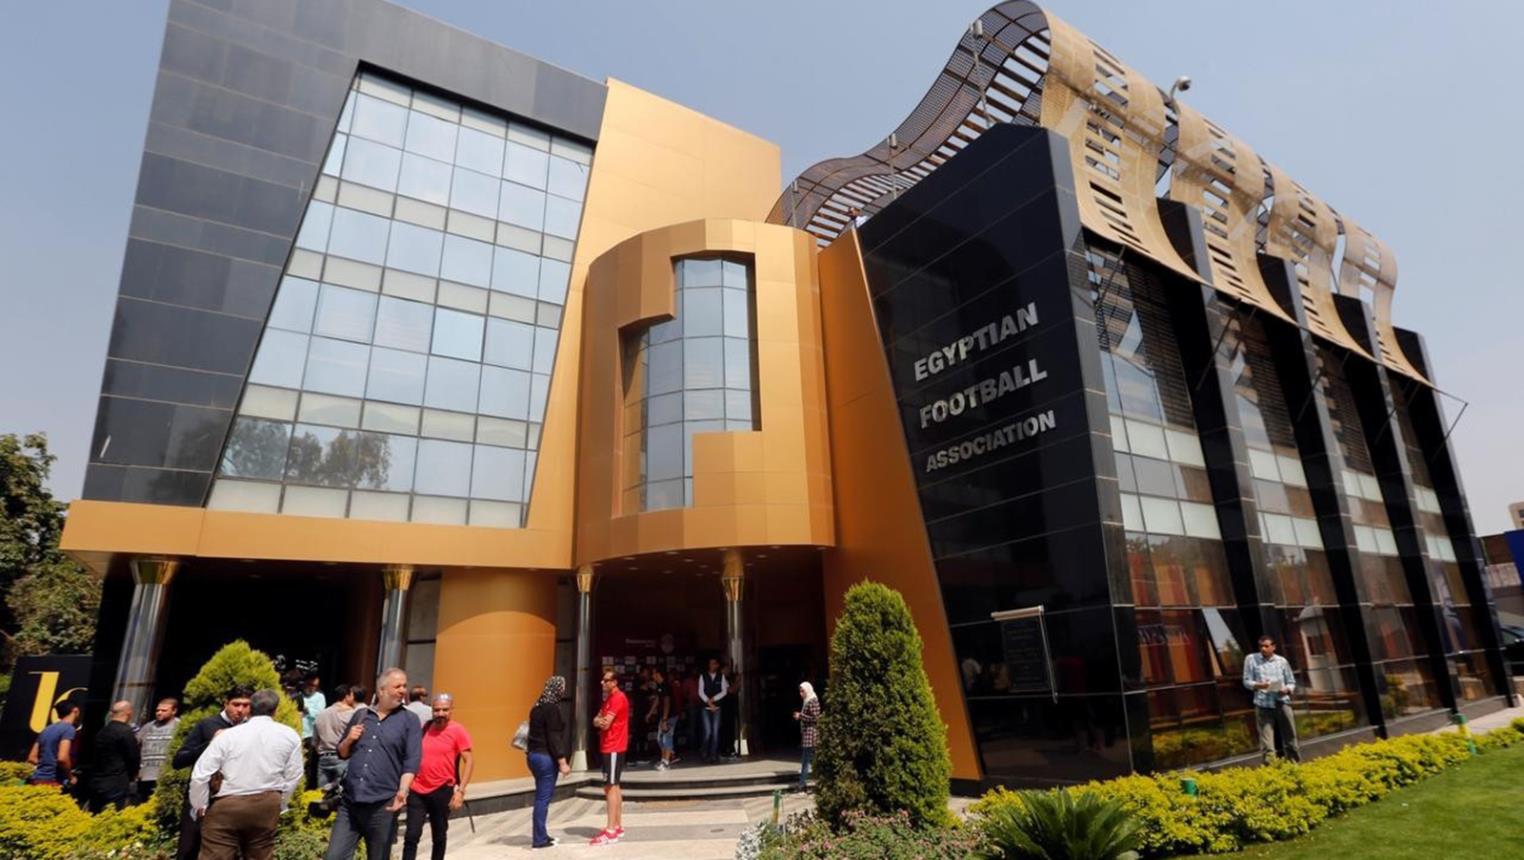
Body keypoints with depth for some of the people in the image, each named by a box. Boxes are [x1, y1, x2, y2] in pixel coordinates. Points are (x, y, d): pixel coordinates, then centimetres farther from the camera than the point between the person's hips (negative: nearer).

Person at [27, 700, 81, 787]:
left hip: (36, 780, 9)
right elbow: (62, 758, -19)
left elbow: (31, 758, 19)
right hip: (52, 782, -9)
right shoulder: (68, 728, -9)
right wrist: (70, 777, -5)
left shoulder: (47, 729, 17)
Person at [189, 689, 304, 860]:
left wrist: (199, 807, 9)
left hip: (227, 806, -2)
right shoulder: (290, 736, 1)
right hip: (267, 804, 2)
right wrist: (280, 806, 18)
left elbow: (200, 775, -5)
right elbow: (293, 777, 5)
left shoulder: (228, 734, -5)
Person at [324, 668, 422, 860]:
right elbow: (342, 754, 19)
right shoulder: (360, 715, 11)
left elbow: (412, 761, -7)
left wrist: (403, 790, -22)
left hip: (382, 805, -3)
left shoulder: (409, 720, 0)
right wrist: (349, 740, -2)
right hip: (350, 802, 3)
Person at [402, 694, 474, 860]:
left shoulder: (458, 731, -8)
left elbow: (469, 762, -10)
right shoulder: (423, 728, 4)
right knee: (411, 836, -3)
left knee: (438, 837, 13)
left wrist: (460, 790, -18)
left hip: (442, 791, -2)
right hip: (417, 791, 2)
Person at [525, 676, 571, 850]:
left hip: (534, 754, 9)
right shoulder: (552, 708, -17)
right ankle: (539, 839, 4)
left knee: (541, 796, 17)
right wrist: (562, 762, -17)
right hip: (546, 757, -9)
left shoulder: (538, 707, 9)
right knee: (543, 797, -2)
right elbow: (554, 738, -19)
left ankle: (541, 835, 24)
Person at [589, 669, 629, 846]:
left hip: (613, 749, -10)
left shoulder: (618, 698, -16)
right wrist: (599, 720, -11)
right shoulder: (609, 698, 16)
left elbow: (605, 723, -20)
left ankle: (611, 831, -8)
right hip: (610, 747, 10)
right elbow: (597, 720, 10)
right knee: (614, 786, 13)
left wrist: (600, 720, 0)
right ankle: (617, 826, 20)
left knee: (610, 787, -9)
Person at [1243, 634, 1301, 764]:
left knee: (1290, 736, 10)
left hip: (1282, 702, 2)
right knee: (1266, 739, -6)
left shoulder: (1282, 661, 8)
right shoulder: (1251, 659, 4)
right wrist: (1258, 685, -18)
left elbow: (1292, 682, 13)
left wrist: (1286, 690, -9)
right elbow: (1247, 681, 3)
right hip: (1263, 704, -2)